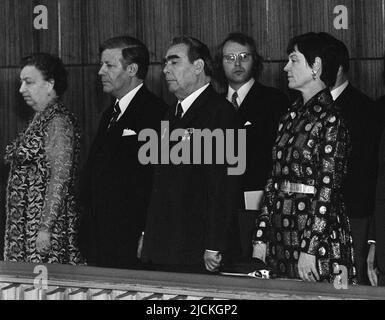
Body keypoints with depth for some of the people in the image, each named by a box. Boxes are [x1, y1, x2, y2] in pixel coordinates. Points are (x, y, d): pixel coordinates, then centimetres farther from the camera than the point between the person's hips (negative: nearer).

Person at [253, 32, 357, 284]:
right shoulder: (292, 117, 13)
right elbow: (274, 182, 12)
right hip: (282, 234, 7)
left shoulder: (330, 119, -9)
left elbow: (329, 189, -15)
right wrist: (261, 239, 6)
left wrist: (310, 249, -19)